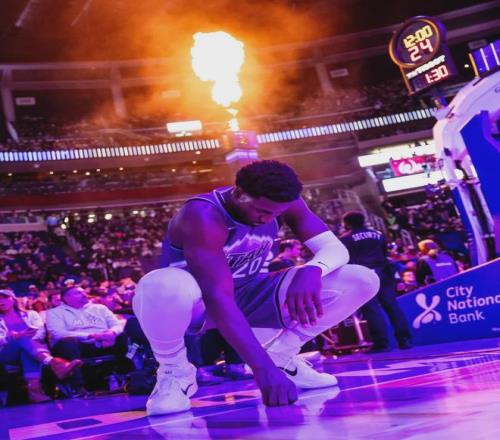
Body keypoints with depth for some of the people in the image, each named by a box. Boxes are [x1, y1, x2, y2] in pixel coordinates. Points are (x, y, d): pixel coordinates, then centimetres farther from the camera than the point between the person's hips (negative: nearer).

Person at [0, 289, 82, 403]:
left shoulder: (30, 314, 19)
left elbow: (40, 333, 2)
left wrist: (27, 342, -19)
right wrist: (17, 336, -20)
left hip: (27, 349, 1)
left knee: (28, 351, -37)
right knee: (23, 340, -34)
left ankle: (34, 387, -59)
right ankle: (54, 363, -62)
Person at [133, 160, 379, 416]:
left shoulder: (284, 203, -13)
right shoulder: (203, 215, -31)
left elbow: (335, 247, -16)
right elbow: (218, 296, -40)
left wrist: (311, 270, -40)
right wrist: (262, 367, -48)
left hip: (247, 295, 5)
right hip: (199, 301, -4)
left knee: (362, 281, -12)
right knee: (163, 288, -45)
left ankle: (280, 355, 1)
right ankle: (174, 372, -14)